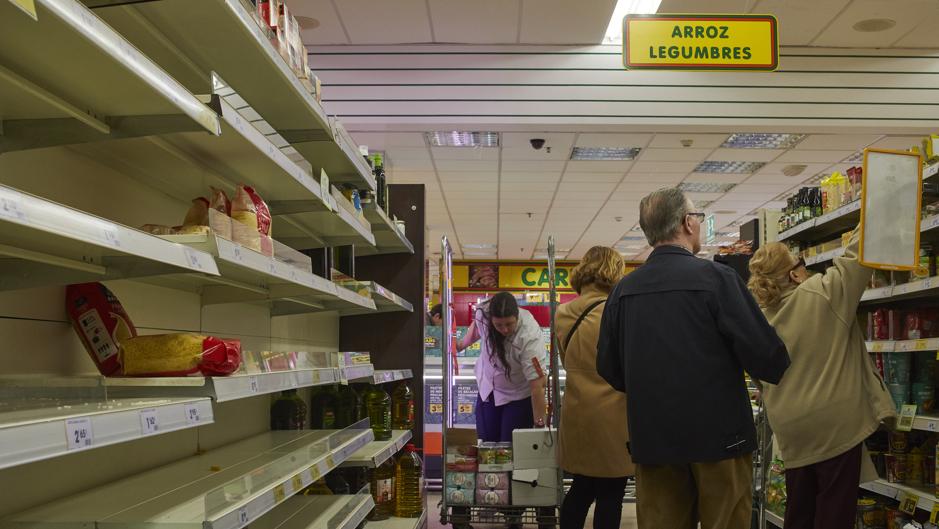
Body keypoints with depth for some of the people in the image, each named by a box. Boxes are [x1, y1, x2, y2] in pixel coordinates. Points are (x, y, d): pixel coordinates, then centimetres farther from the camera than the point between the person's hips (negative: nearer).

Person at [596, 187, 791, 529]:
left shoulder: (623, 290, 2)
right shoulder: (716, 277, -11)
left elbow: (609, 368, 8)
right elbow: (765, 354, -14)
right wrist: (775, 369, 10)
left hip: (651, 439, 4)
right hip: (717, 435, -4)